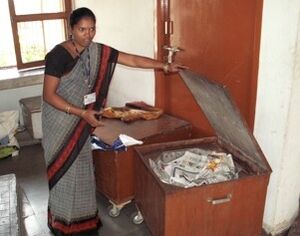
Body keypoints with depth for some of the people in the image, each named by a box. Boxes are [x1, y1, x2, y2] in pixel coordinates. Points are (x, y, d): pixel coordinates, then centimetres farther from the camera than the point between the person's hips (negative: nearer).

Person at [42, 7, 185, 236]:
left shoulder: (98, 51, -2)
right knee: (64, 170, 4)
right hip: (60, 122, -6)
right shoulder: (58, 55, -20)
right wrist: (82, 113, -25)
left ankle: (82, 217, 32)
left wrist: (165, 66, -2)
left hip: (80, 123, 6)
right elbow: (48, 95, -20)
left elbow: (133, 60, 1)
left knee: (82, 169, 15)